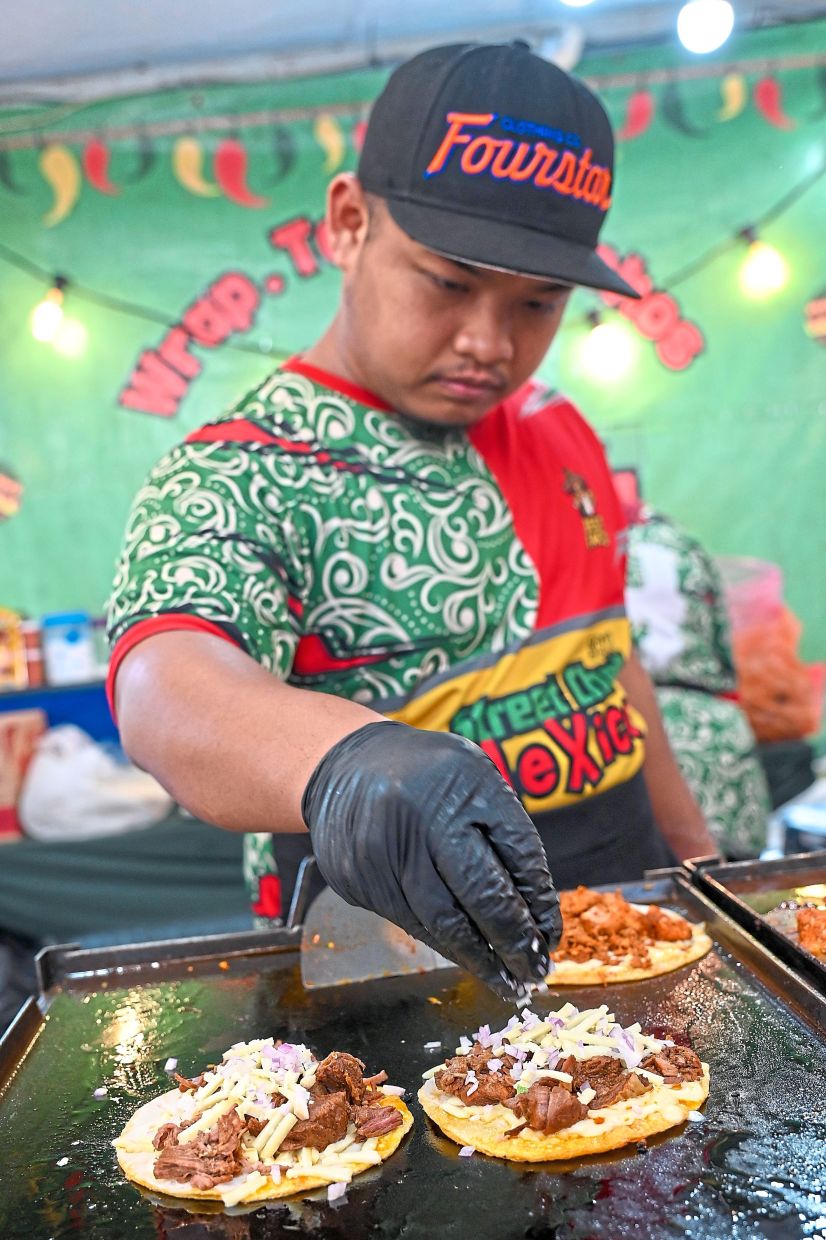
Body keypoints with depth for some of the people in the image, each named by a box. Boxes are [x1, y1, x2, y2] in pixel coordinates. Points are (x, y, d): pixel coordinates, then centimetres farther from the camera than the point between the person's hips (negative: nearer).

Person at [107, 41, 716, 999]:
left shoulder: (557, 432, 7)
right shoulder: (230, 481, -14)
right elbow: (166, 691, -33)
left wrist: (694, 851, 19)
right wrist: (340, 760, -53)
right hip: (399, 983, -7)